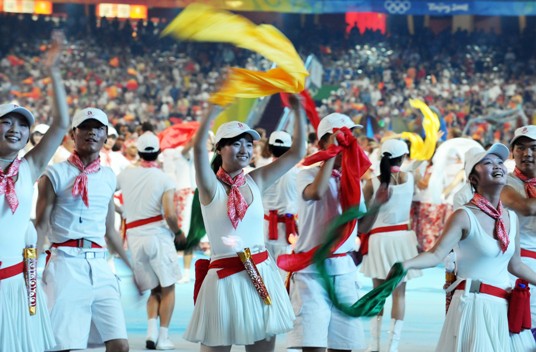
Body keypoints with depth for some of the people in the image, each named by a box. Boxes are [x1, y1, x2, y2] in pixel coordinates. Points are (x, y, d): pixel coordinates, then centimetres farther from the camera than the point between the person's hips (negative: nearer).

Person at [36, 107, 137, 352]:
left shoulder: (108, 177, 15)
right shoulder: (56, 174, -1)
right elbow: (41, 227, -2)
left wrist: (132, 266, 26)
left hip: (99, 265, 5)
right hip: (66, 263, -5)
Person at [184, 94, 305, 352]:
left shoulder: (256, 181, 7)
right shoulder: (211, 186, -5)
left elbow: (297, 153, 9)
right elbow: (198, 147, -22)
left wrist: (297, 111, 1)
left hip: (262, 275, 5)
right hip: (225, 278, -5)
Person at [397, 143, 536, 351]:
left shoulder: (511, 218, 10)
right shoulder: (465, 216, -10)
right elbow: (436, 254, -19)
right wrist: (406, 264, -36)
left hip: (504, 308, 6)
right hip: (474, 305, -6)